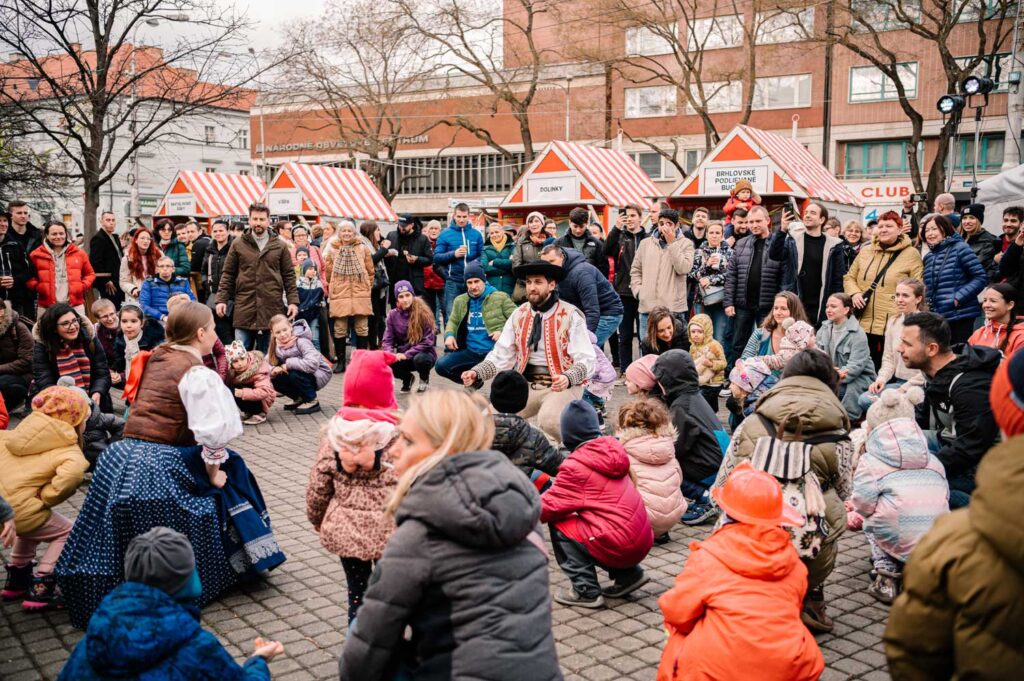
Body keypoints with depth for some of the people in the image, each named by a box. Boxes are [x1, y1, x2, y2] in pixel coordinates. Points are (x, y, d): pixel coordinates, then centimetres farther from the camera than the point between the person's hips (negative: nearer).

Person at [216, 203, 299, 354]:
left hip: (271, 308, 0)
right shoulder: (238, 244, 7)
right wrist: (222, 299, 0)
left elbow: (289, 276, 8)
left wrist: (293, 301, 0)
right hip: (244, 307, 0)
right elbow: (227, 274, 8)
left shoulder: (280, 246, 7)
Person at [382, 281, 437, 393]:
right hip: (403, 356, 3)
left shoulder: (423, 313, -13)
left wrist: (407, 354, -24)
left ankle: (424, 379, 1)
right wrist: (391, 354, -23)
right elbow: (387, 340, -1)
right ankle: (407, 378, 8)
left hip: (424, 353, -3)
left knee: (420, 359, -38)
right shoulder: (393, 315, -2)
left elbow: (427, 341, -16)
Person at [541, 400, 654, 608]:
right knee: (582, 521, 25)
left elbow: (549, 507, -6)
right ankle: (628, 574, 19)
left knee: (558, 525, 2)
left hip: (618, 545, -8)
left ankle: (586, 591, 0)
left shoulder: (577, 466, -12)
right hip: (642, 542, 8)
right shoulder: (610, 452, 10)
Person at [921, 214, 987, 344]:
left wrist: (959, 298, -17)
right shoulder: (928, 257, 14)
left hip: (961, 316, -6)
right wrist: (926, 303, 7)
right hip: (936, 317, 6)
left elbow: (981, 277, -10)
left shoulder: (960, 248, -5)